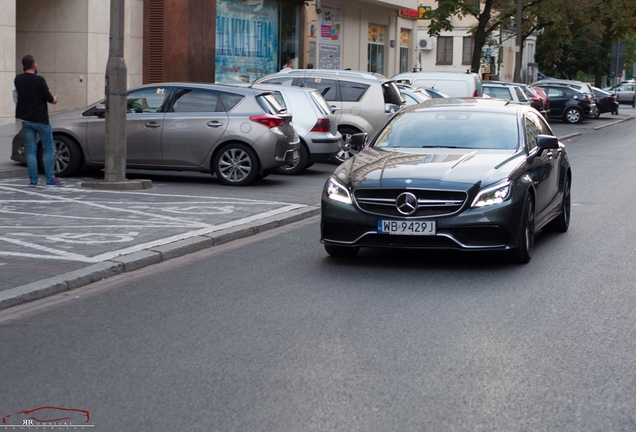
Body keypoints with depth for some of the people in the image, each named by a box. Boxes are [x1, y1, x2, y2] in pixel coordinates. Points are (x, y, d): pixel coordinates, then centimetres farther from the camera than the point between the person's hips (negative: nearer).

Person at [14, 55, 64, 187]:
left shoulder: (18, 79, 0)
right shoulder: (39, 80, -15)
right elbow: (48, 97, -11)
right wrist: (54, 100, 10)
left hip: (26, 119, 5)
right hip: (40, 119, -5)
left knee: (31, 150, 8)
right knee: (48, 149, 3)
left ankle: (33, 180, 4)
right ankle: (50, 180, 1)